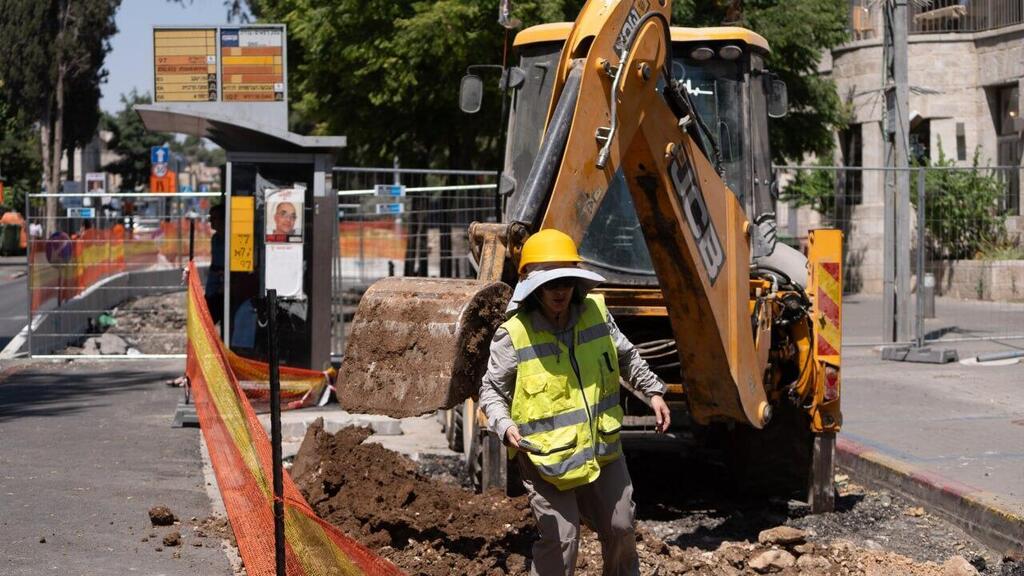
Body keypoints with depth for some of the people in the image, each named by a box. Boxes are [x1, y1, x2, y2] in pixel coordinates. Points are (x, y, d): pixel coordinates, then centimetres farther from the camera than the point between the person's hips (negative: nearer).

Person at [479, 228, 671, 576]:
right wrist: (504, 426, -25)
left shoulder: (596, 313, -3)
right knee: (560, 541, -6)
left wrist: (653, 392, 13)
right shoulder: (514, 335, -18)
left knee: (619, 529, 18)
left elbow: (626, 356, 15)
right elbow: (492, 391, -9)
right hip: (546, 457, -5)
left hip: (601, 448, 5)